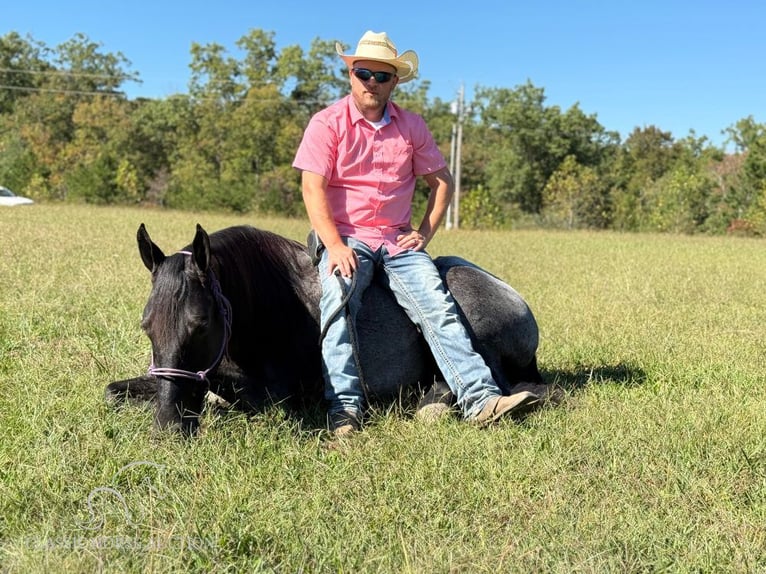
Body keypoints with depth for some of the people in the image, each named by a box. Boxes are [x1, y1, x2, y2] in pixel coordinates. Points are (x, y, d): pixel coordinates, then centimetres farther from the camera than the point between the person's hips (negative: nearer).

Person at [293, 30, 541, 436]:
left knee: (438, 306, -15)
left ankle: (480, 398, -20)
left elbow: (442, 181, 16)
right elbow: (313, 188, -10)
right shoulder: (327, 123, -1)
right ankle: (344, 406, -29)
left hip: (398, 240, 3)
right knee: (338, 299, -31)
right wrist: (335, 246, -22)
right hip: (346, 238, -3)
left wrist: (425, 233, 2)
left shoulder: (412, 126, 10)